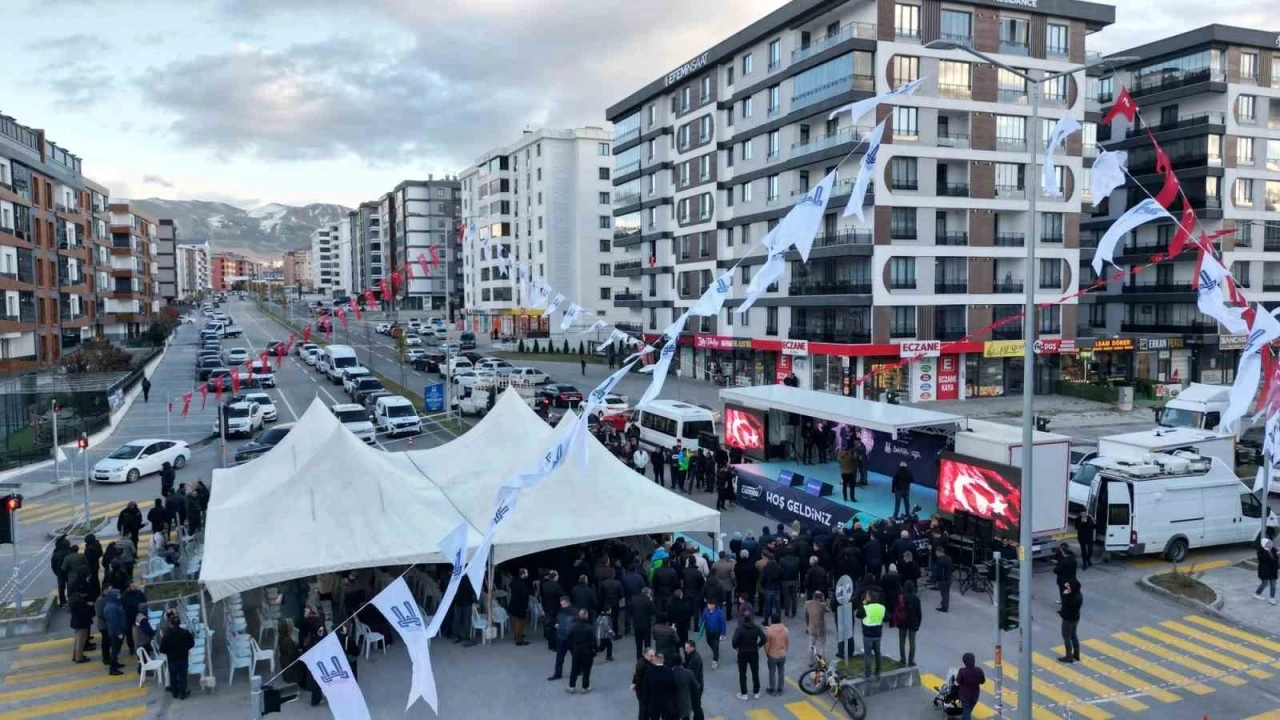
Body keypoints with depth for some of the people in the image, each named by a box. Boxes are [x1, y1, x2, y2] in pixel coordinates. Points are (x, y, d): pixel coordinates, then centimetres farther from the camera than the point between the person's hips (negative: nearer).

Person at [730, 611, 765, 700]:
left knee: (742, 674, 11)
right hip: (754, 653, 3)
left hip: (742, 653, -3)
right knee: (755, 673, 17)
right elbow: (763, 639, -13)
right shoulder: (756, 627, -9)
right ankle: (756, 692, 27)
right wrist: (758, 646, 2)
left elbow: (734, 641, -27)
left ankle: (744, 694, 17)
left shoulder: (739, 629, -18)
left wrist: (736, 647, -7)